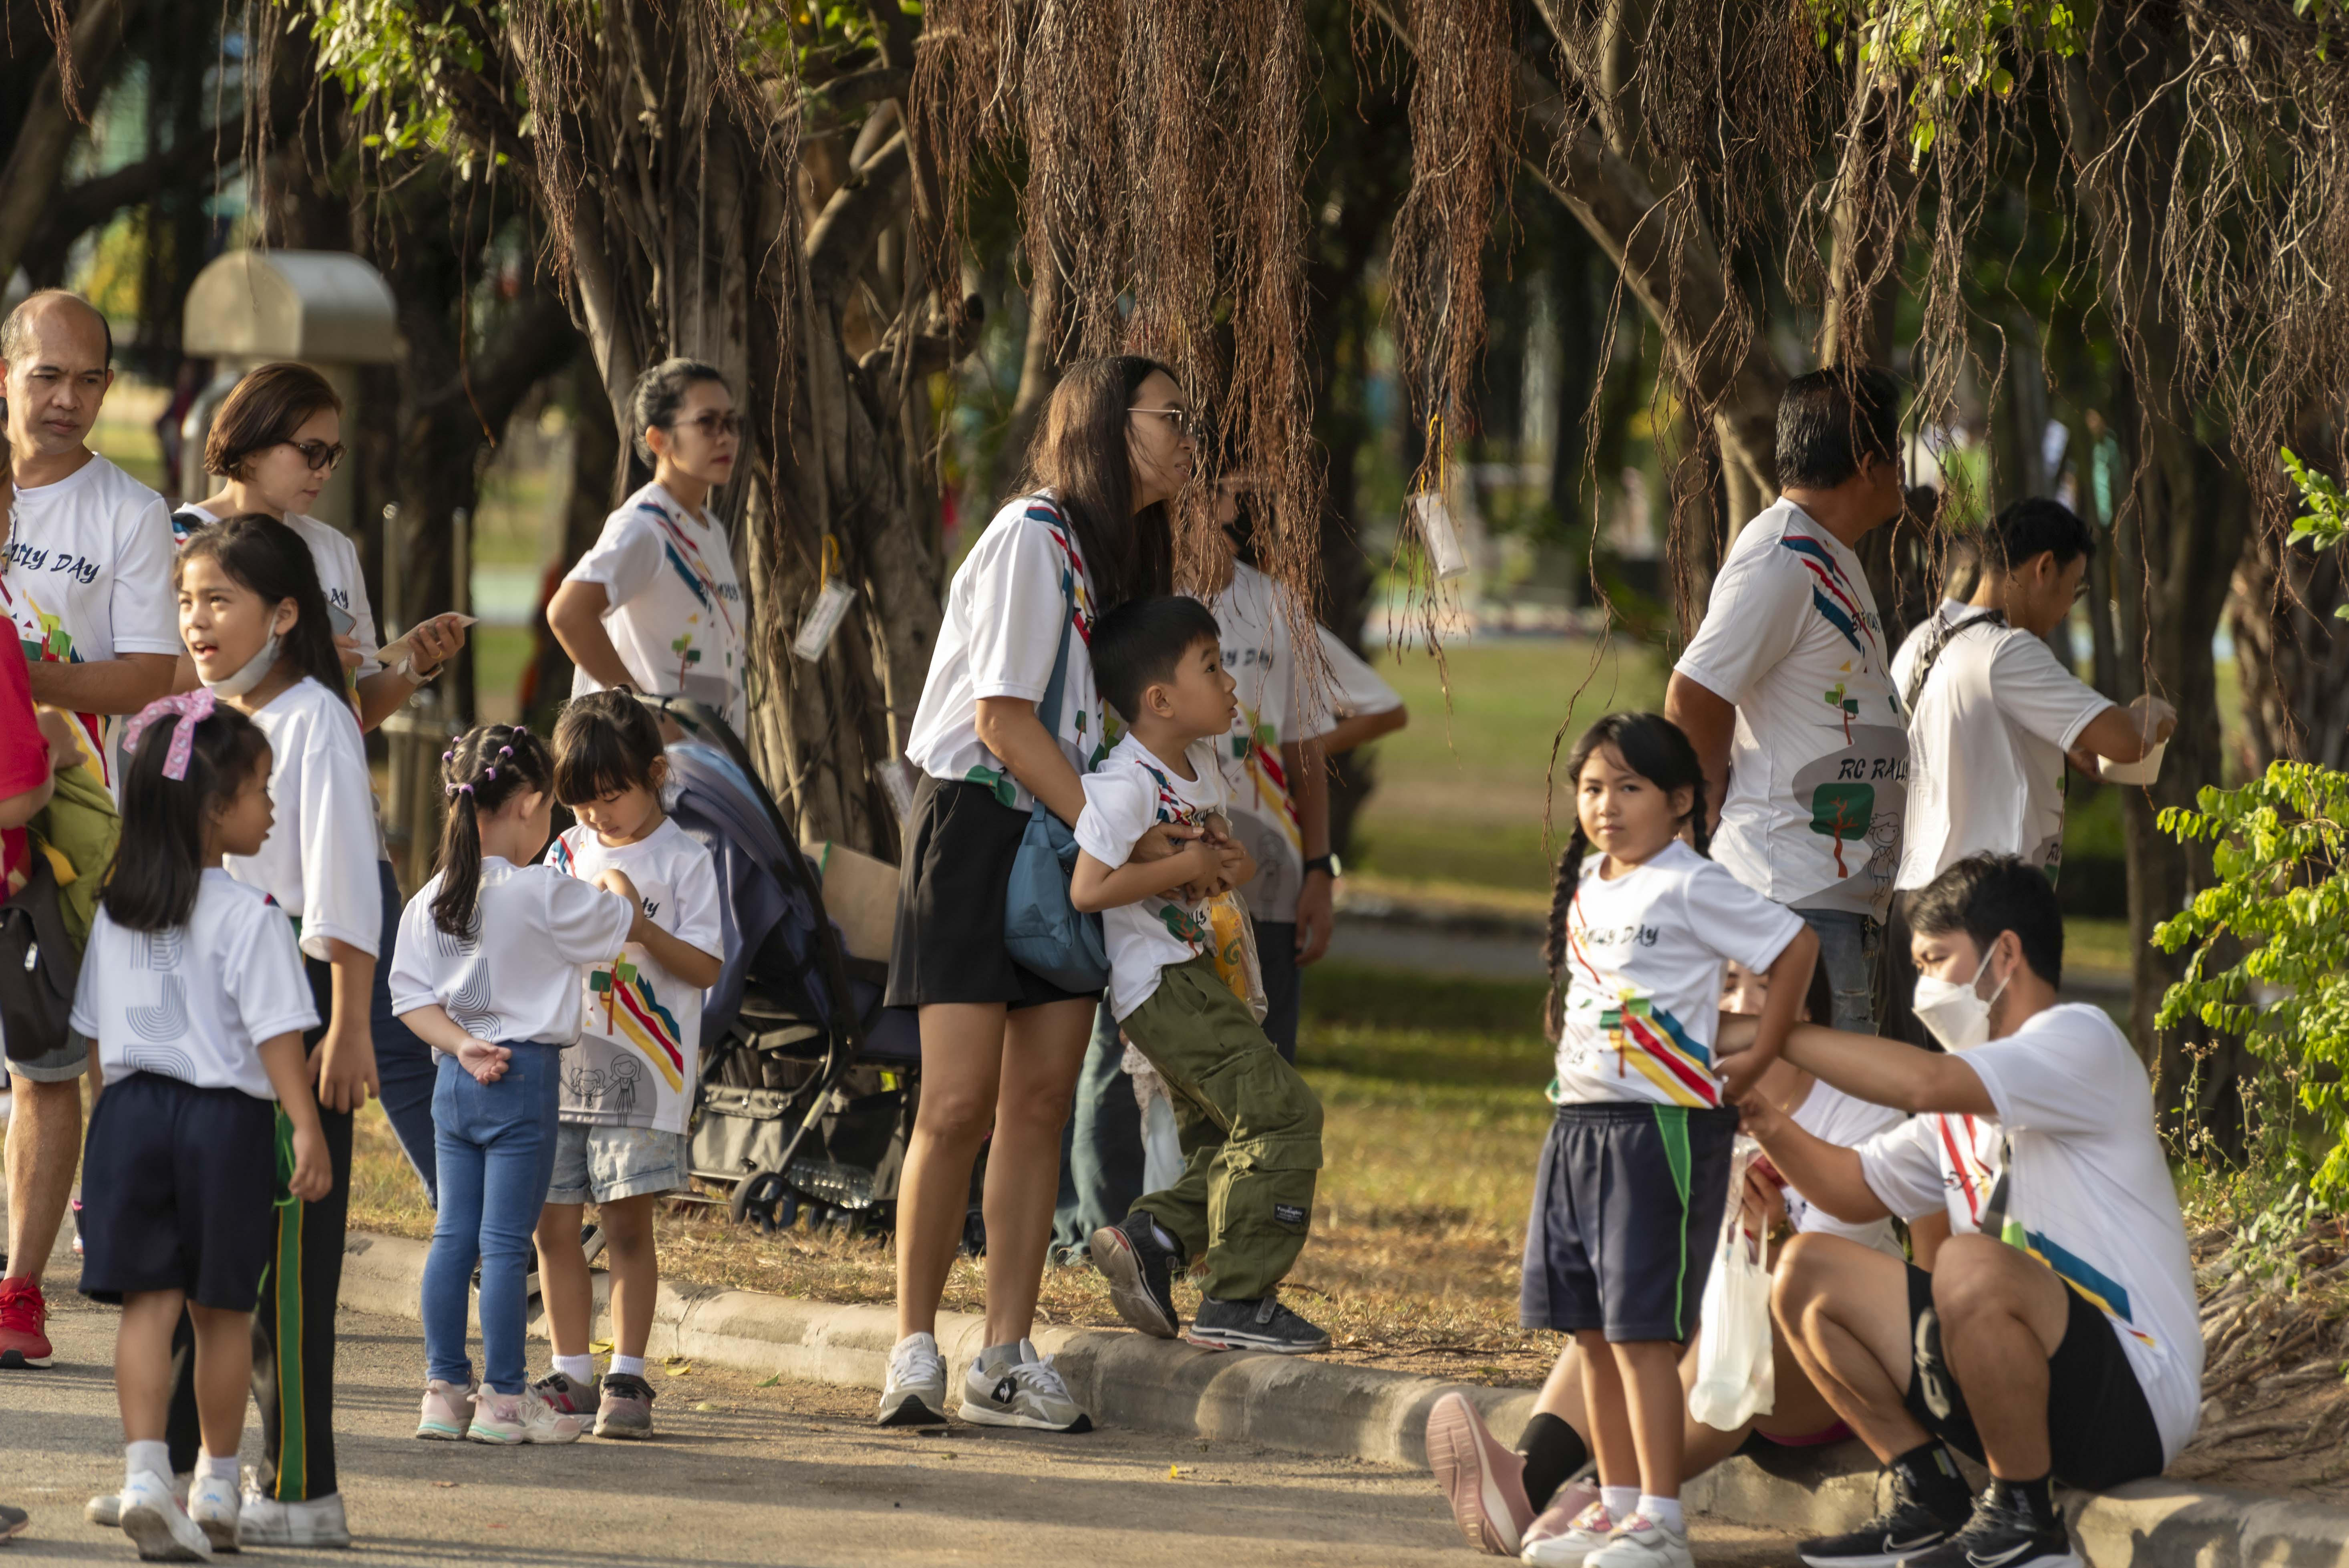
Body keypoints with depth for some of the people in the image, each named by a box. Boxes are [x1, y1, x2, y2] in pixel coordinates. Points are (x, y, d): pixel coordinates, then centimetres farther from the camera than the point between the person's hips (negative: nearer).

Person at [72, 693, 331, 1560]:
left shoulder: (115, 912, 7)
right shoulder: (247, 918, -11)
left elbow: (98, 1032, 12)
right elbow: (276, 1035, -15)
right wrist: (306, 1130, -13)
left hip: (130, 1108, 4)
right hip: (227, 1118, -4)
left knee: (147, 1302, 2)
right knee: (223, 1310, 8)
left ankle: (144, 1472, -12)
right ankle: (216, 1488, 17)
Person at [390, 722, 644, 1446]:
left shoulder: (430, 900, 3)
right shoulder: (544, 895, -14)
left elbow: (412, 998, 1)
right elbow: (628, 923, 1)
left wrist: (462, 1047, -3)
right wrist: (615, 882, 21)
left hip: (454, 1082, 6)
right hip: (524, 1075, -6)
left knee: (453, 1235, 10)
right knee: (506, 1239, -3)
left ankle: (445, 1387, 13)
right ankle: (504, 1398, 1)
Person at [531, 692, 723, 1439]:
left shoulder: (682, 860, -2)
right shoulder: (569, 852, 12)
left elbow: (706, 966, -6)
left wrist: (645, 930, -19)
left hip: (641, 1069, -5)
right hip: (561, 1061, 5)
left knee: (627, 1222, -5)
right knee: (553, 1222, 4)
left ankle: (627, 1378, 1)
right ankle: (572, 1376, 13)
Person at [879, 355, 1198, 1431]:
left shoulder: (1124, 554, 15)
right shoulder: (1033, 538, -12)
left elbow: (1107, 717, 14)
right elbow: (1004, 720, -15)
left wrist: (1159, 840, -2)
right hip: (980, 823, -8)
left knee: (1042, 1102, 3)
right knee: (960, 1104, -9)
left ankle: (1007, 1360, 5)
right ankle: (915, 1351, -1)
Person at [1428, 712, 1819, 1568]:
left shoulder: (1689, 888, -10)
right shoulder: (1587, 885, 13)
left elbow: (1795, 945, -10)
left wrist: (1754, 1065, -5)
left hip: (1663, 1130, -8)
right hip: (1579, 1124, 8)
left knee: (1642, 1329, -10)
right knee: (1590, 1329, 10)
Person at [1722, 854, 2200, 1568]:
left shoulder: (2080, 1041, -11)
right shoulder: (1966, 1093, 19)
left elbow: (1925, 1083, -27)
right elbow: (1858, 1190, 23)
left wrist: (1778, 1036, -18)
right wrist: (1773, 1128, 4)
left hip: (2134, 1394, -9)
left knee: (1969, 1266, -38)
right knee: (1808, 1272, 6)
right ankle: (1931, 1504, 6)